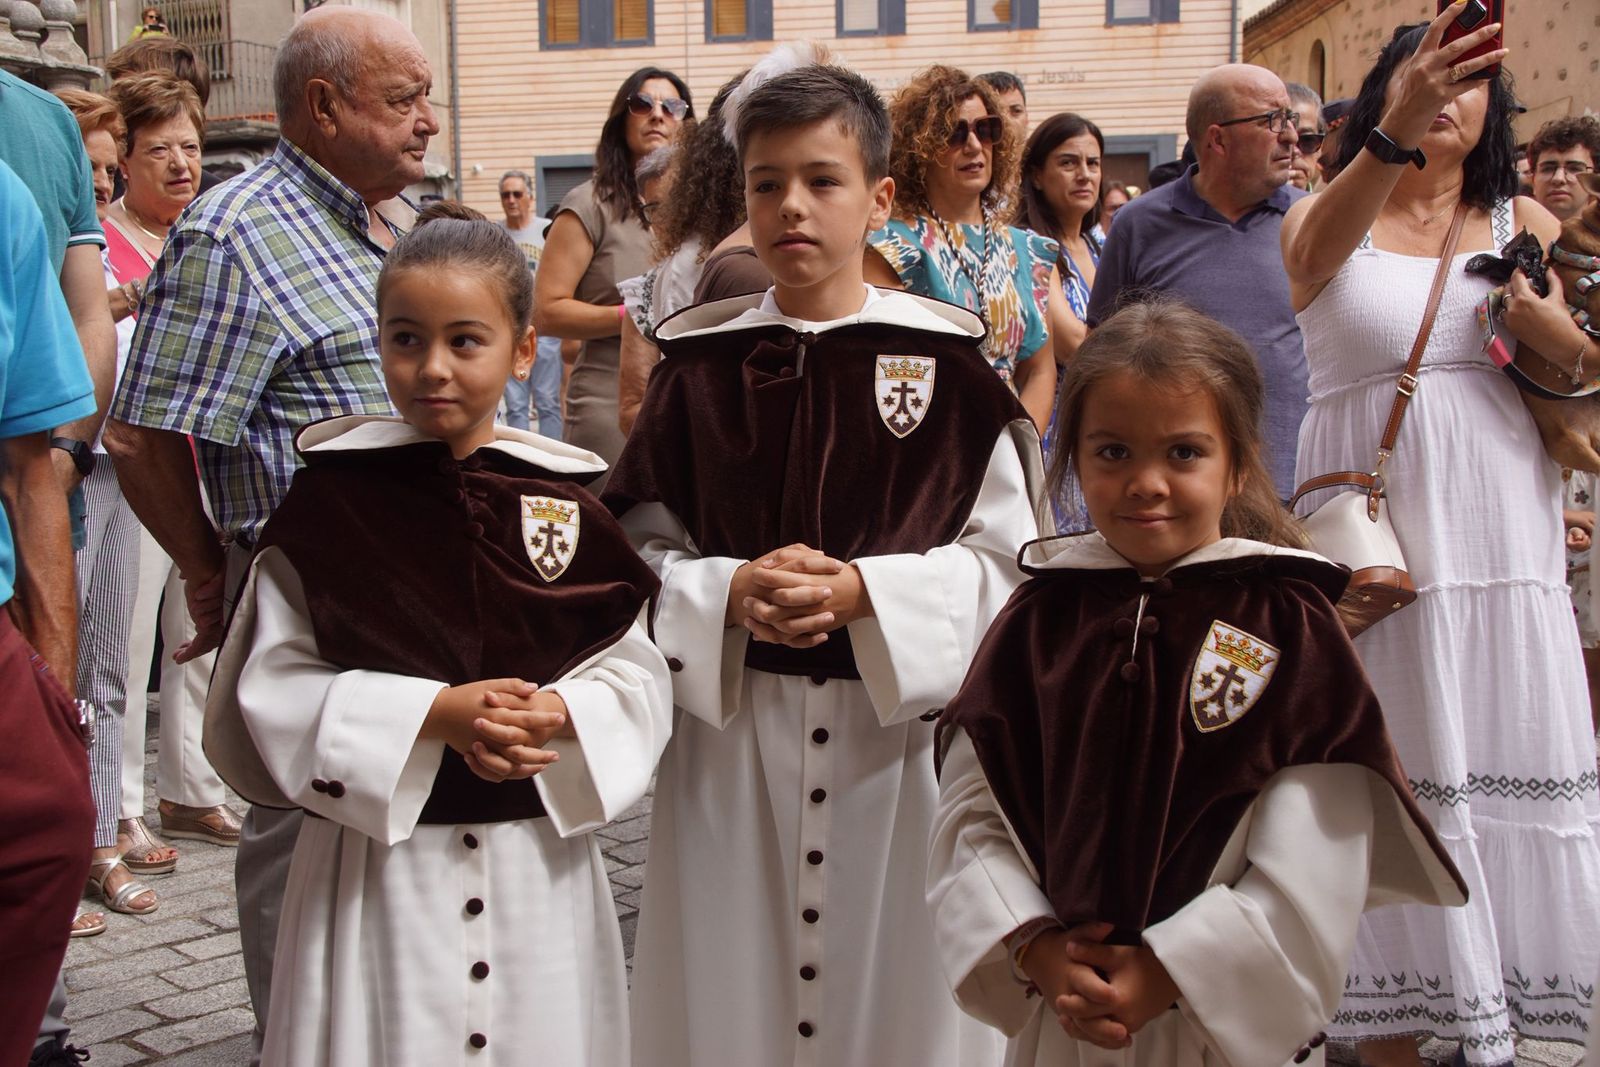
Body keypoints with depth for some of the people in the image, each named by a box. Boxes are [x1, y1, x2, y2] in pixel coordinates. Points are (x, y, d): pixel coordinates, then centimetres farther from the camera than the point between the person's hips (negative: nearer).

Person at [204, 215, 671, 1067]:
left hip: (539, 858, 2)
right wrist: (436, 714, -17)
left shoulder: (566, 504, 1)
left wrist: (553, 716, -17)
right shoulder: (331, 500, -4)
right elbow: (276, 688, -7)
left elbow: (636, 677, 3)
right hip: (377, 853, -2)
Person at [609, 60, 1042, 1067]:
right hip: (731, 730, 2)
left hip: (901, 728, -1)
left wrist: (865, 592, -17)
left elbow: (1004, 559, -3)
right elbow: (640, 551, 4)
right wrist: (729, 592, -15)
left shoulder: (946, 364, -3)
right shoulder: (701, 366, 2)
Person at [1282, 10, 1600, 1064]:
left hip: (1504, 540, 3)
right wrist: (1397, 132, -41)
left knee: (1508, 766, 5)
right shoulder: (1328, 216, 2)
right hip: (1371, 535, -3)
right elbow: (1319, 252, -24)